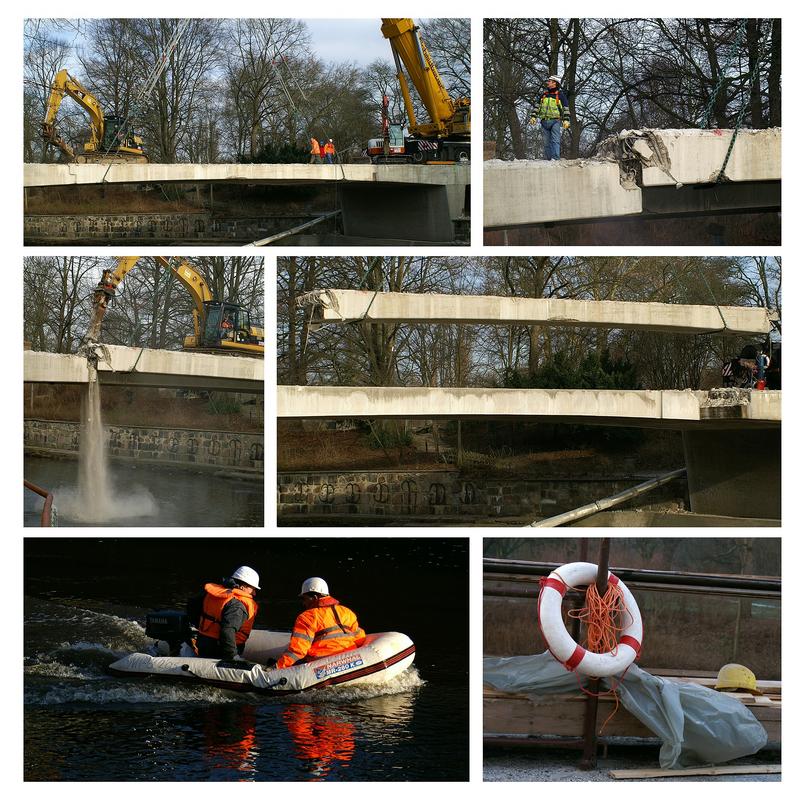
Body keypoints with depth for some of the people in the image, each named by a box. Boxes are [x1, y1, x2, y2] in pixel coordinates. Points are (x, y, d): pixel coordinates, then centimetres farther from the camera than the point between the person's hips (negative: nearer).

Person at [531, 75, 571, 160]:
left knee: (555, 140, -15)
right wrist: (534, 117, 17)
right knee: (547, 142, 4)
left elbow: (566, 108, 2)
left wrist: (566, 120, -7)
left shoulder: (560, 95, 3)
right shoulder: (544, 94, 17)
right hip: (545, 121, 5)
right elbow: (538, 106, 25)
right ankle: (547, 158, 7)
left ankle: (555, 158, -21)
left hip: (555, 121, -5)